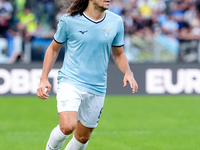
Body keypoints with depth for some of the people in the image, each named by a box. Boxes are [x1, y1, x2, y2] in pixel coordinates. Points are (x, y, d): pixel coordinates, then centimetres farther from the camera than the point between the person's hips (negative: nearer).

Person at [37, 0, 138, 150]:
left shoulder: (116, 22, 2)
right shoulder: (69, 20, -7)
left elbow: (118, 54, 15)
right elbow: (53, 49, 7)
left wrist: (128, 73, -4)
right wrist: (44, 78, 0)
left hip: (97, 89, 4)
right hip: (70, 82, -4)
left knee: (83, 137, 9)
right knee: (68, 126, -25)